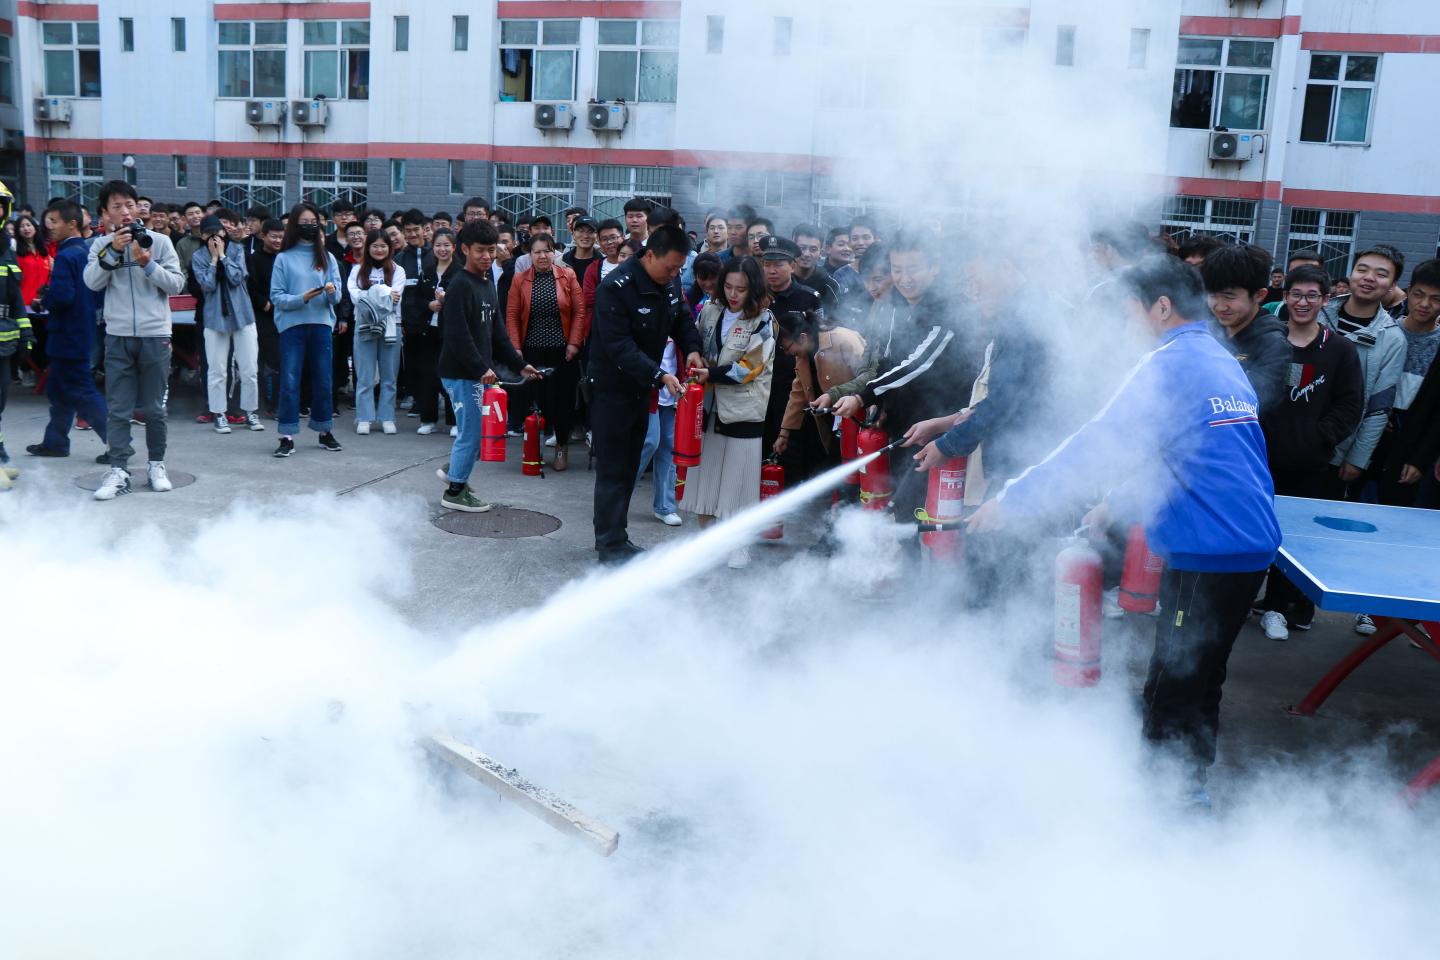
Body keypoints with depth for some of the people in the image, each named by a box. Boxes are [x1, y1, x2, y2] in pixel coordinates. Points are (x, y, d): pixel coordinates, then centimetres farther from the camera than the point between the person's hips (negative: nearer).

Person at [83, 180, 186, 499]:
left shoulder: (160, 241, 2)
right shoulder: (101, 245, 6)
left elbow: (177, 283, -2)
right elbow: (92, 282, -7)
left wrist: (148, 264, -15)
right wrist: (113, 250, -15)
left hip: (155, 335, -1)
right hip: (117, 336, 1)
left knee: (154, 408, 7)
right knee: (118, 409, 1)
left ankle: (156, 465, 20)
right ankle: (118, 471, 4)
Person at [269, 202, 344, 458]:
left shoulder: (327, 257, 10)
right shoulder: (284, 258, 3)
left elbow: (337, 296, 5)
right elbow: (276, 296, -3)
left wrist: (332, 291, -17)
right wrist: (301, 298, -18)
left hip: (321, 324, 3)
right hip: (292, 324, -2)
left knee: (322, 380, 8)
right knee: (289, 381, -5)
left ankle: (325, 431, 20)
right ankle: (287, 437, -2)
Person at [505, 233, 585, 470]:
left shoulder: (567, 275, 1)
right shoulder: (520, 279, 3)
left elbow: (579, 311, 0)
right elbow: (512, 315, 3)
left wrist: (574, 342, -7)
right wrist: (516, 347, -5)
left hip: (562, 350, 0)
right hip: (532, 350, 1)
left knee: (563, 398, 1)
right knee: (537, 397, -1)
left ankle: (562, 447, 17)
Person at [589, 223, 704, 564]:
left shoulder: (670, 281, -1)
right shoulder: (616, 287, -24)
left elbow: (682, 319, 12)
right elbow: (619, 346, -28)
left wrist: (692, 349, -9)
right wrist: (660, 376, -35)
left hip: (642, 387, 8)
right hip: (611, 387, -8)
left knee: (629, 466, 15)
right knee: (613, 469, -2)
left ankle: (615, 536, 26)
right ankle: (610, 544, 7)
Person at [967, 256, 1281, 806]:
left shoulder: (1170, 365, -14)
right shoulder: (1224, 363, 15)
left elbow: (1098, 445, -17)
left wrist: (1012, 500, -11)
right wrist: (1116, 504, 23)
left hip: (1207, 555, -10)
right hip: (1249, 548, 10)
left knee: (1172, 696, 0)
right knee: (1200, 679, 21)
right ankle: (1192, 787, 34)